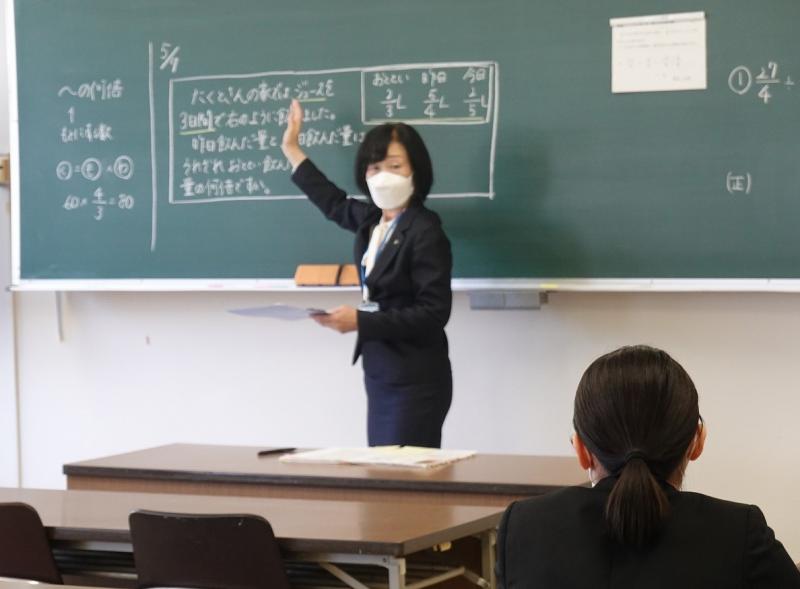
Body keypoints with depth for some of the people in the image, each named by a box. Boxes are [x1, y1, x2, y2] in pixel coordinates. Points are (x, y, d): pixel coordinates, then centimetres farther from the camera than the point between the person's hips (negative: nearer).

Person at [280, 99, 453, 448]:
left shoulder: (425, 232, -14)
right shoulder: (373, 221, 8)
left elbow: (434, 312, -18)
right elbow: (335, 204, 31)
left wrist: (360, 321, -23)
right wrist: (292, 150, 38)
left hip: (415, 380, -8)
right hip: (380, 373, 8)